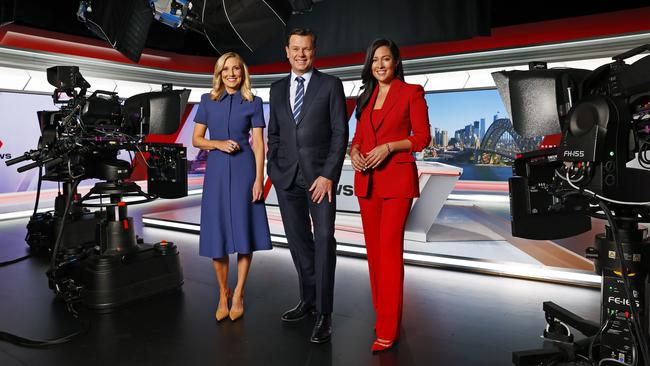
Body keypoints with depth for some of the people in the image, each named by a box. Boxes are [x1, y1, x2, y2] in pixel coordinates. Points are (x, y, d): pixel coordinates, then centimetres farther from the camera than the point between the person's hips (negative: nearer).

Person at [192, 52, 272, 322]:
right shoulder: (208, 101, 8)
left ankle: (238, 294, 17)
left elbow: (258, 144, -1)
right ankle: (223, 293, 20)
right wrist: (218, 143, -11)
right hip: (216, 170, 2)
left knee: (244, 232, 0)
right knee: (217, 234, 3)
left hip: (244, 170, -1)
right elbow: (196, 139, 8)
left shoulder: (253, 103, 4)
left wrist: (259, 178, -9)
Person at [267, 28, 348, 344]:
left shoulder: (331, 85, 1)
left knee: (324, 239, -9)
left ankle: (324, 314, 1)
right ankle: (308, 299, 25)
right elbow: (273, 134, 16)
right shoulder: (277, 89, 14)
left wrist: (328, 175, -13)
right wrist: (274, 172, 6)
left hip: (320, 175, -4)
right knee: (298, 241, 9)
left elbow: (340, 134, -5)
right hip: (286, 176, 4)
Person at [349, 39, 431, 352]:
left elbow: (423, 137, -3)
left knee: (390, 248, -9)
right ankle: (382, 314, 24)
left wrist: (389, 146, -16)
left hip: (397, 178, -6)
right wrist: (354, 152, -3)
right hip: (367, 180, 6)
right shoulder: (366, 97, 17)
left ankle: (388, 329, 0)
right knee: (373, 249, 9)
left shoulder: (411, 92, 1)